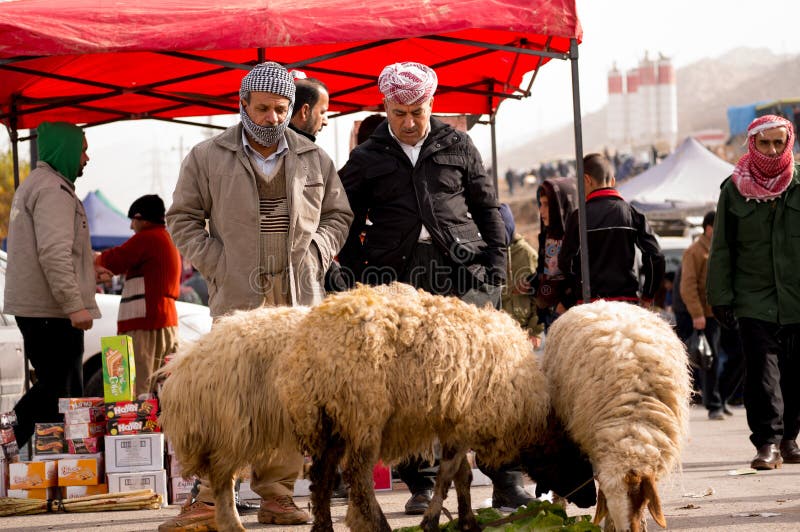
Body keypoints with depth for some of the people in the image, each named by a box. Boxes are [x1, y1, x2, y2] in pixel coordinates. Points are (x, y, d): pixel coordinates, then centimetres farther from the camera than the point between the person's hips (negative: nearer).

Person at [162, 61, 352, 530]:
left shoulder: (314, 160, 12)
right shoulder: (207, 158, 6)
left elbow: (338, 214, 22)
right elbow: (183, 219, 9)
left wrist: (316, 253, 5)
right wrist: (218, 266, -2)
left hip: (299, 296, 3)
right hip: (237, 297, -3)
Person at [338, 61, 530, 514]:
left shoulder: (458, 147, 13)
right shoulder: (366, 160, 10)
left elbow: (488, 207, 17)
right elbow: (345, 222, 14)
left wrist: (496, 263, 6)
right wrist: (360, 275, 3)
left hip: (461, 272, 0)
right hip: (398, 280, 0)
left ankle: (506, 481, -6)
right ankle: (421, 485, 7)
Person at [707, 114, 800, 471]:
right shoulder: (734, 190, 3)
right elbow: (721, 250, 6)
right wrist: (720, 297, 1)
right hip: (754, 302, -1)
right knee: (761, 373, -10)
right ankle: (767, 443, -10)